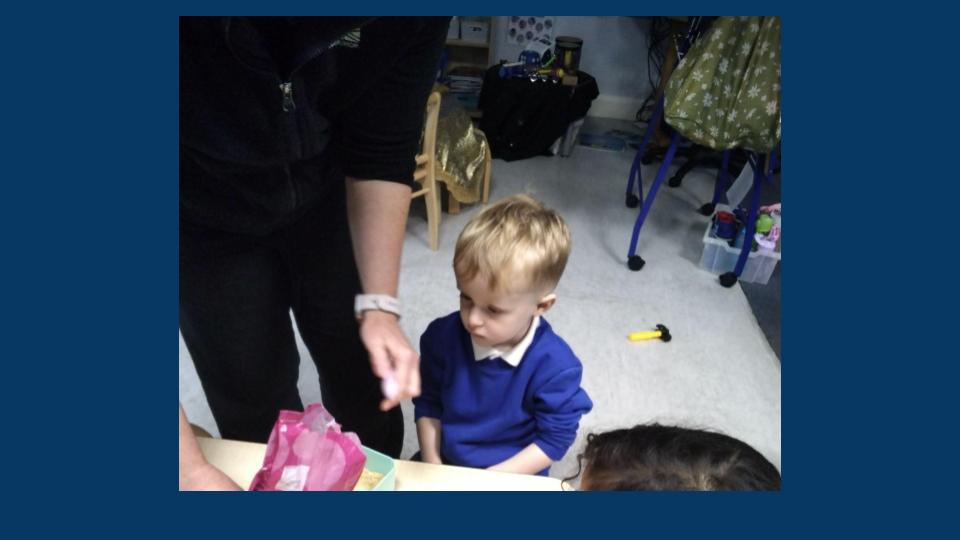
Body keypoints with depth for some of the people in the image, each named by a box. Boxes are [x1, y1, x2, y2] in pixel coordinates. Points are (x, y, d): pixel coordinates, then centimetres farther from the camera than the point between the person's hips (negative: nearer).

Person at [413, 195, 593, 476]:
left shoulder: (555, 365, -21)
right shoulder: (444, 336, -12)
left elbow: (554, 440, -12)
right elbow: (428, 403, 1)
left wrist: (490, 480, -15)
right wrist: (432, 465, -8)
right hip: (445, 466, 2)